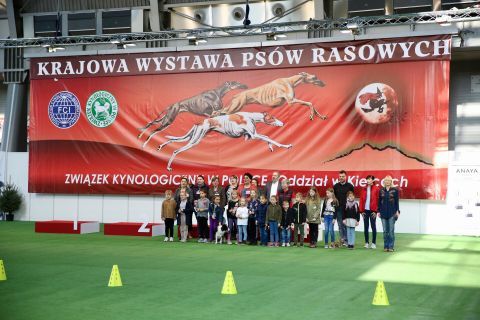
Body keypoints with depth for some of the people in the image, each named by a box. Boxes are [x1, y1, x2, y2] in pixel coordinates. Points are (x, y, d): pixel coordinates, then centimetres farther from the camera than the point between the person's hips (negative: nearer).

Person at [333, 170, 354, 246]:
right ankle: (342, 239, 9)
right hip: (339, 209, 2)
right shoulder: (335, 186, 8)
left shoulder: (350, 186, 2)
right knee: (340, 225, 4)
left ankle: (346, 240, 1)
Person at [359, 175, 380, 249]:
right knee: (366, 227, 7)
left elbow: (378, 200, -4)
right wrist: (361, 211, 1)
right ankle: (366, 242, 13)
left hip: (372, 211, -4)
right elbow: (361, 200, 7)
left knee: (373, 227, 1)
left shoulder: (376, 189, -2)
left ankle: (373, 243, 7)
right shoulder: (363, 189, 8)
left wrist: (376, 211, -9)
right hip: (365, 210, 4)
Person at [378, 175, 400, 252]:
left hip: (392, 213, -2)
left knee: (391, 230, -3)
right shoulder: (381, 191, 8)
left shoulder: (395, 190, 1)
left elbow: (396, 202, 1)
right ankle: (386, 246, 10)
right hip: (383, 213, 2)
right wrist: (379, 211, 5)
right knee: (385, 231, 5)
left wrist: (397, 211, -5)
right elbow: (379, 202, 10)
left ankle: (391, 246, 1)